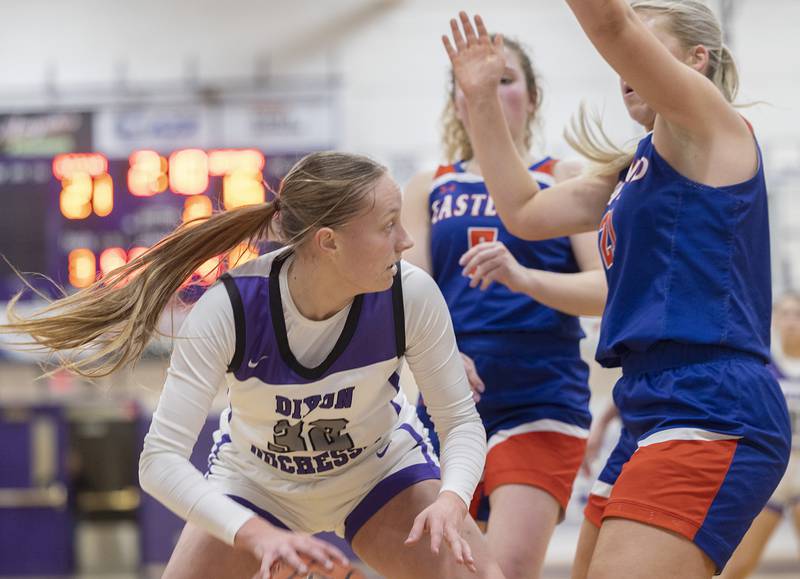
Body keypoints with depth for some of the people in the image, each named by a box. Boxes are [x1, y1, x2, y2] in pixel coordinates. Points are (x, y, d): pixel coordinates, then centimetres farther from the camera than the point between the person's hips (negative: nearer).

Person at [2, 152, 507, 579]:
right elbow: (161, 459, -36)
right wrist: (256, 534, -51)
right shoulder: (230, 308, -34)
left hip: (382, 469, 1)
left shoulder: (412, 294, -28)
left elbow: (461, 419, -16)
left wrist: (452, 498, -38)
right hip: (255, 480, -1)